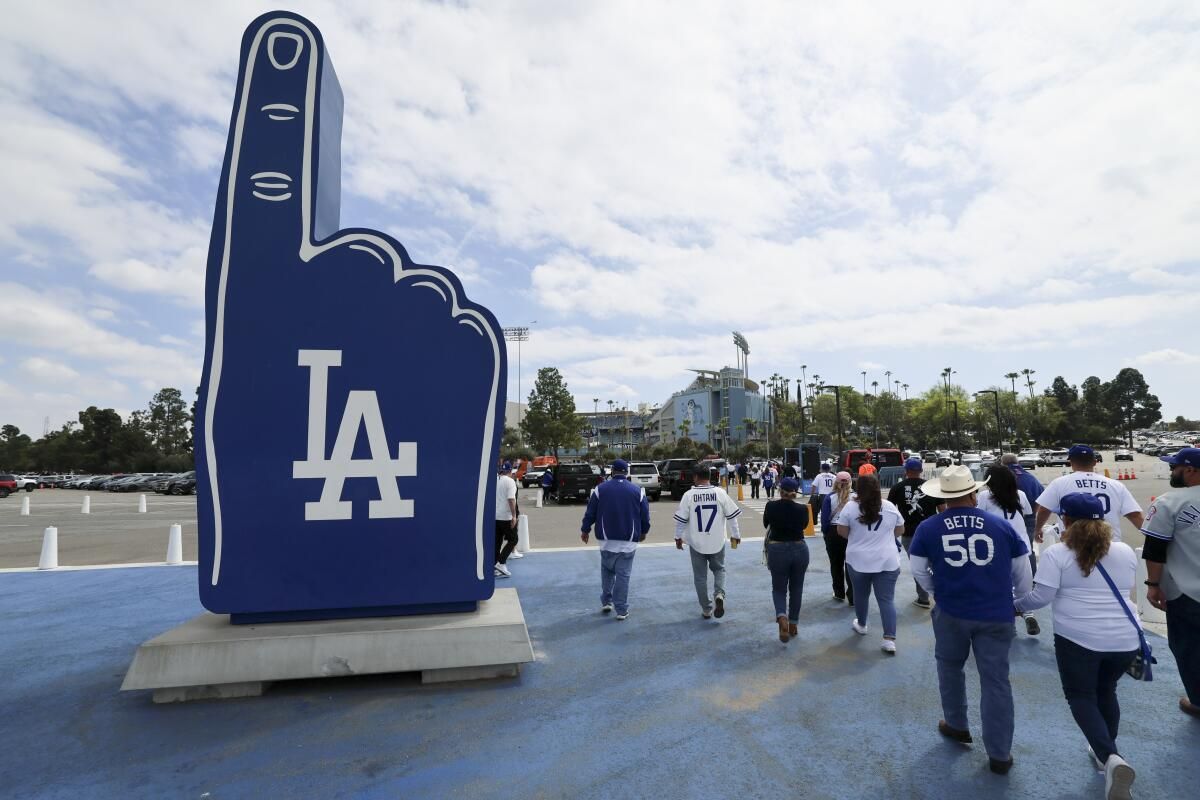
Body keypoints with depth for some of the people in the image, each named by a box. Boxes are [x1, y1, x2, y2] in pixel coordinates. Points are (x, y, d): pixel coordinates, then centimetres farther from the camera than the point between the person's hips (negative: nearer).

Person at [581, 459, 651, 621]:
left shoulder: (600, 489, -4)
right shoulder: (638, 491, -3)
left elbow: (590, 513, 0)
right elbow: (645, 515, 3)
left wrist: (585, 530, 15)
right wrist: (644, 532, 20)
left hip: (607, 540, 1)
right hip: (628, 541, 0)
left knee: (607, 571, 21)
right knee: (623, 575, 5)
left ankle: (606, 602, 20)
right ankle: (622, 610, 9)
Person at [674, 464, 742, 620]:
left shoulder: (689, 495, -9)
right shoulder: (720, 493, -6)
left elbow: (681, 518, -5)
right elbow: (731, 516, -1)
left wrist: (678, 537, 9)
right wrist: (735, 534, 12)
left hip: (696, 543, -1)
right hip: (717, 542, 1)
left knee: (700, 576, 11)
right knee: (719, 569, 22)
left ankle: (706, 609, 17)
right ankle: (719, 594, -4)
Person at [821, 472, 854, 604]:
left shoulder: (830, 497, -8)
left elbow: (825, 518, -8)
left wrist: (824, 532, 5)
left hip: (833, 533, -1)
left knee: (836, 564, 14)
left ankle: (839, 594, 22)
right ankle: (852, 596, 8)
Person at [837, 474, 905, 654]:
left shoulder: (850, 506, -7)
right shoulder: (890, 507, 1)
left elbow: (841, 532, -1)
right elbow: (900, 531, 13)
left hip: (858, 561, -1)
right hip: (887, 561, 1)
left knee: (861, 594, 18)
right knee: (887, 599, 4)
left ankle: (861, 625, 36)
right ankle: (890, 639, 0)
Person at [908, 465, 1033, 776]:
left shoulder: (928, 528, -5)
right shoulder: (1001, 525, -1)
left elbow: (919, 571, 1)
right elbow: (1022, 574, 7)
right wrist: (1018, 600, 25)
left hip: (951, 612, -1)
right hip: (997, 615, 1)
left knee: (950, 667, 23)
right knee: (996, 680, 10)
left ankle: (957, 726, 39)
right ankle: (1000, 755, 19)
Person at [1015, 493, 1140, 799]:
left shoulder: (1057, 554, -8)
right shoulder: (1126, 551, 6)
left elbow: (1041, 596, -10)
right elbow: (1127, 589, 20)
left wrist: (1017, 606, 8)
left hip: (1078, 637, -5)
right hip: (1126, 638, 5)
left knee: (1080, 696, 8)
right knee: (1106, 691, 24)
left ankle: (1111, 758, -11)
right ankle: (1107, 753, 34)